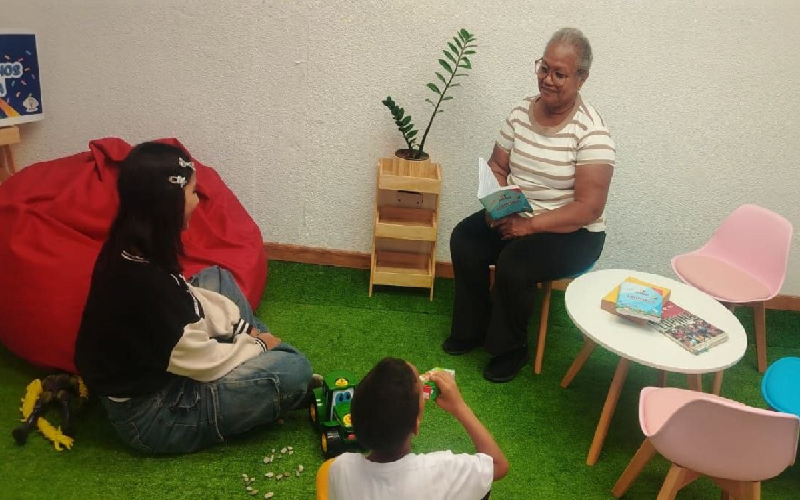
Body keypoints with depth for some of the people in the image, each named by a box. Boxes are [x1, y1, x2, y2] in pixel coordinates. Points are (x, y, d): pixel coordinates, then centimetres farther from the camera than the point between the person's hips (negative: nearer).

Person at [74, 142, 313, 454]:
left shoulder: (129, 249, -6)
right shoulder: (146, 282, -33)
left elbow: (188, 300, 10)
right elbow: (204, 363, -23)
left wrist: (245, 329, 4)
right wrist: (258, 344, -6)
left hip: (151, 371, 9)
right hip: (150, 414, -9)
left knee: (217, 279, 16)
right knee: (295, 370, -16)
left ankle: (263, 353, 17)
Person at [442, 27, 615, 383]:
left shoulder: (591, 131, -20)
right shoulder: (521, 112, -1)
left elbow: (589, 208, -23)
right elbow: (496, 167, 6)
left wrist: (530, 225, -26)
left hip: (573, 233, -6)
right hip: (516, 217, 6)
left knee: (513, 262, -29)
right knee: (464, 238, -16)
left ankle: (510, 348, -2)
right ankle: (472, 329, 5)